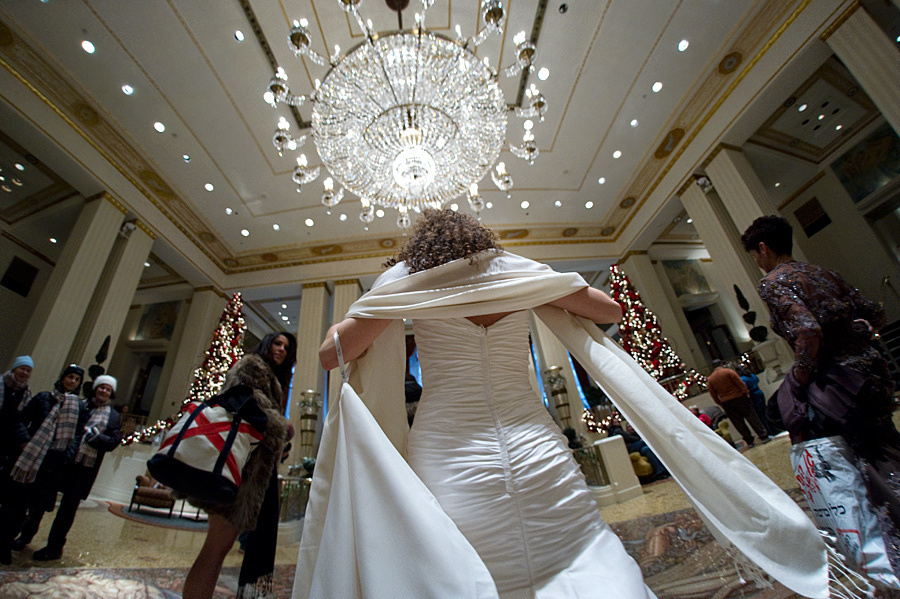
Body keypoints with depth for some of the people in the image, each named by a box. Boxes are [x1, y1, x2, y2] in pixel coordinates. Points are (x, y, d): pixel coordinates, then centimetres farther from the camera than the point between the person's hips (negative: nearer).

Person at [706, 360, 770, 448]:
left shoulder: (710, 379, 5)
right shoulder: (728, 371, -6)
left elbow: (714, 396, 7)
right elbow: (740, 383, -9)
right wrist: (746, 392, 1)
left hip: (726, 403, 3)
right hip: (738, 397, -3)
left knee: (738, 422, 9)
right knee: (751, 417, 8)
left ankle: (749, 441, 14)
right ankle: (764, 436, 14)